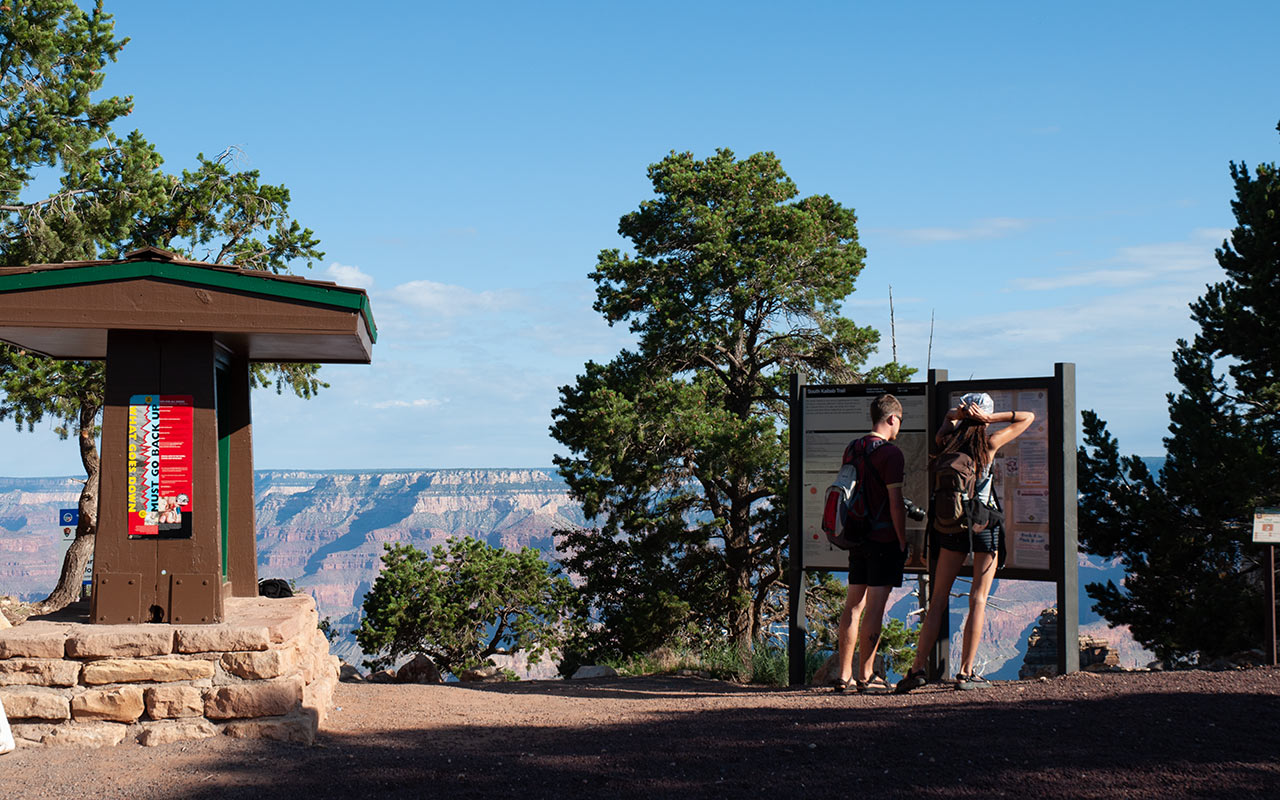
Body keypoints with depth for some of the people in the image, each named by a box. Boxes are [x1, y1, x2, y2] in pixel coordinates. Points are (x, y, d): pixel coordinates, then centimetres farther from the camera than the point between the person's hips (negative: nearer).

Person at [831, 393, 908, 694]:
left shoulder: (851, 449, 11)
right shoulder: (890, 453, -12)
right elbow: (895, 503, -14)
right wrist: (903, 542, -8)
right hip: (884, 538, -7)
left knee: (853, 606, 11)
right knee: (874, 608, -4)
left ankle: (844, 675, 14)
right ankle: (865, 677, -2)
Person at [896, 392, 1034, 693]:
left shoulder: (949, 441, 3)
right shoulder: (989, 443, -7)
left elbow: (948, 419, 27)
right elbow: (1027, 417, 3)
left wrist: (956, 414, 5)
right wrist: (989, 418, -6)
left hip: (952, 526, 3)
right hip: (984, 524, -3)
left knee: (938, 600, 5)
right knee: (978, 600, 1)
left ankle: (918, 667, -2)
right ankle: (966, 672, -1)